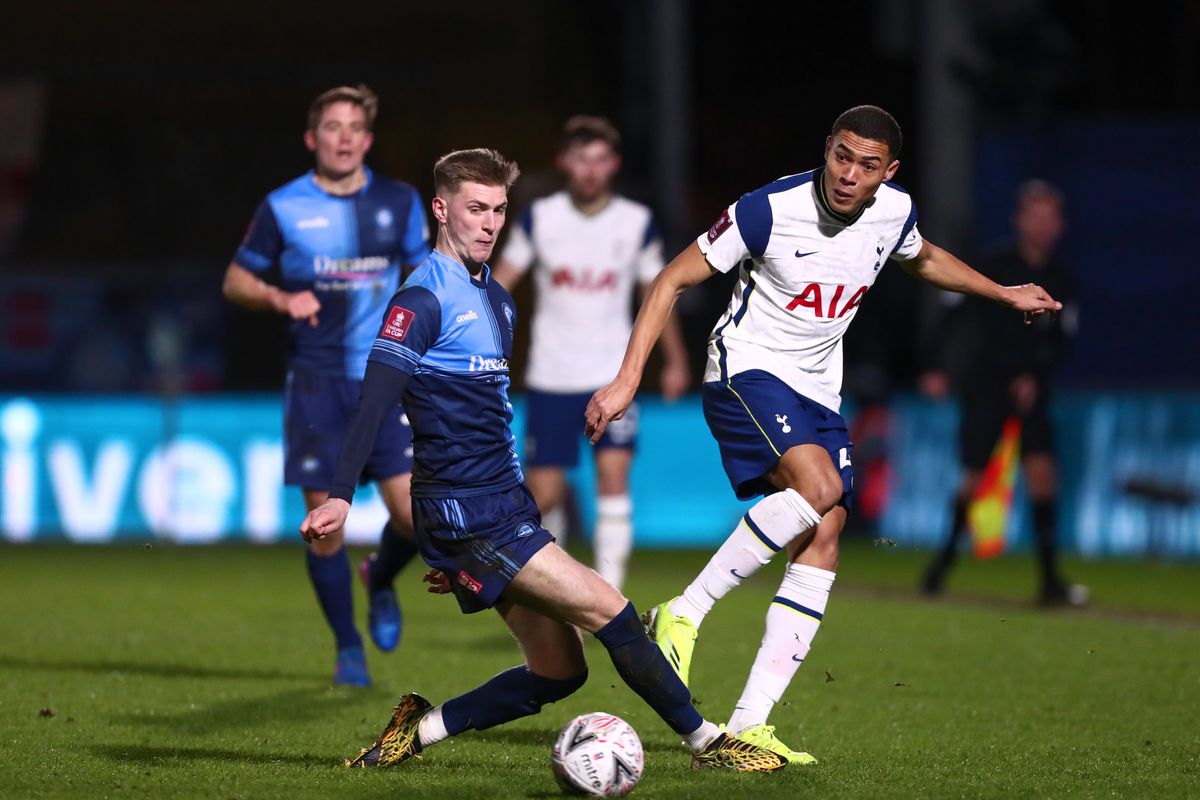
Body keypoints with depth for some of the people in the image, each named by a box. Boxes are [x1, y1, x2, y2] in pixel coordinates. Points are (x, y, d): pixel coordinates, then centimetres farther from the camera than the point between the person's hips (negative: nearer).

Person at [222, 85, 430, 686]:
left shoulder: (400, 202, 6)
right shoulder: (284, 207, 1)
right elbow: (236, 281, 8)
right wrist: (279, 299, -12)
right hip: (316, 381, -1)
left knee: (412, 512, -10)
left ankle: (381, 582, 25)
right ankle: (348, 648, 16)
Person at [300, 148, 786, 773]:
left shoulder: (496, 299, 16)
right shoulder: (424, 299, -12)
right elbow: (375, 400, -19)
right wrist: (340, 496, -29)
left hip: (504, 504, 9)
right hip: (467, 514, -9)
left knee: (559, 670, 6)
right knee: (609, 613, -10)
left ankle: (420, 728, 12)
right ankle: (707, 743, -1)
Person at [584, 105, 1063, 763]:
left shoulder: (894, 212, -1)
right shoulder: (771, 209, -18)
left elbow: (923, 260, 26)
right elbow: (673, 281, -12)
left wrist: (1004, 294, 30)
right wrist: (627, 380, -17)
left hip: (818, 392, 7)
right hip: (746, 371, -6)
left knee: (822, 542, -6)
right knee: (818, 485, -32)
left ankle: (748, 725, -6)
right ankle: (683, 614, -21)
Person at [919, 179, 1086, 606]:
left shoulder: (1060, 278, 4)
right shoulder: (994, 267, -5)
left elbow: (1061, 338, 7)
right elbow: (956, 316, -7)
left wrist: (1034, 376, -8)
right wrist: (940, 369, -17)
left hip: (1030, 389, 2)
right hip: (985, 381, -2)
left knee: (1041, 469, -13)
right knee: (972, 479, -3)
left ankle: (1050, 578, -12)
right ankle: (945, 557, 21)